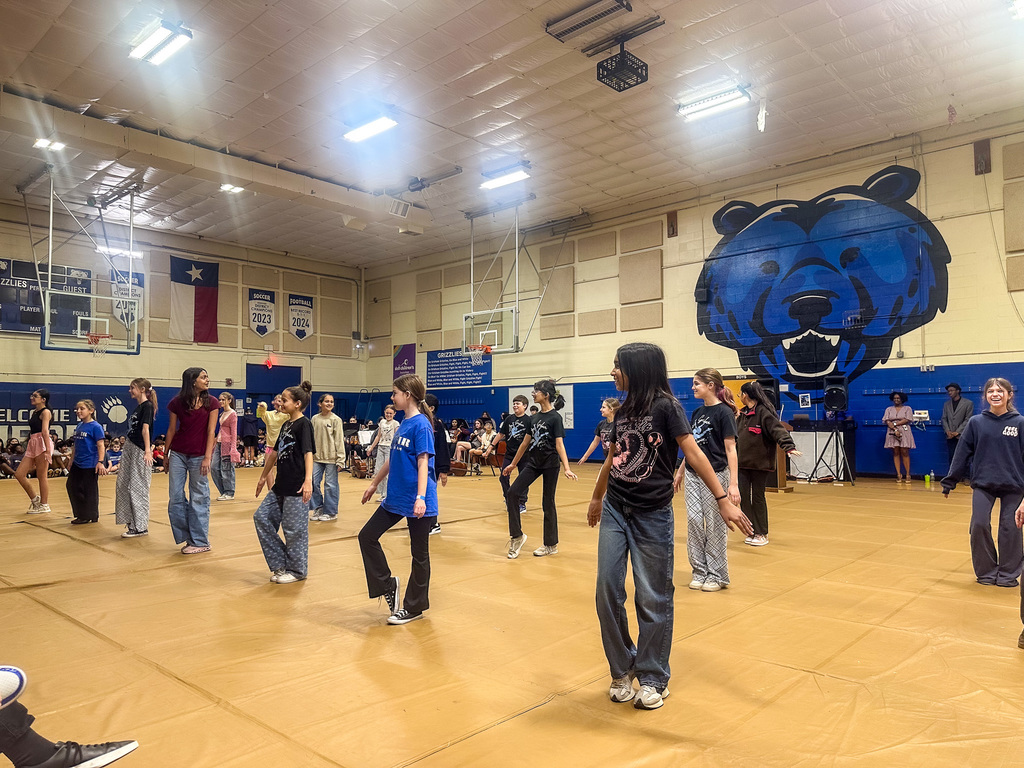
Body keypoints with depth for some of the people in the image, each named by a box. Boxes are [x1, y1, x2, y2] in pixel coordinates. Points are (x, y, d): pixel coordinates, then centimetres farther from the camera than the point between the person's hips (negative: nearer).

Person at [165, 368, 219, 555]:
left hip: (199, 456, -2)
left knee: (199, 499, 3)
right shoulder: (177, 402, 2)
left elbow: (210, 431, -6)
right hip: (178, 454, 3)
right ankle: (187, 536, 19)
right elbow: (172, 429, 8)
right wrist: (166, 455, 11)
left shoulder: (211, 403, -2)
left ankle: (200, 541, 11)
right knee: (175, 497, 4)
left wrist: (207, 457, -12)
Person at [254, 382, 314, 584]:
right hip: (281, 486, 9)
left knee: (294, 528, -1)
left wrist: (308, 480, -31)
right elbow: (275, 452, 23)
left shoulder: (303, 424, -10)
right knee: (261, 517, 8)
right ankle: (280, 564, 17)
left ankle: (297, 570, 15)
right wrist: (263, 477, 28)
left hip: (297, 488, -9)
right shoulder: (285, 425, 15)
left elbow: (308, 453, -21)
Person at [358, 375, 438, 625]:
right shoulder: (403, 423, 10)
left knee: (419, 553, 6)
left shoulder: (421, 425, -15)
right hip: (396, 498, 9)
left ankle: (415, 608, 19)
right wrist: (374, 484, 24)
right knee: (367, 536, 9)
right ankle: (387, 585, 21)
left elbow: (423, 463, -22)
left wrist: (421, 497, -30)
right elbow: (391, 458, 19)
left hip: (417, 503, -9)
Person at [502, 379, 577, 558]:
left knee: (548, 503, 2)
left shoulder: (555, 417, -12)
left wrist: (566, 468, -28)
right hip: (534, 462, 7)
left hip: (550, 464, -6)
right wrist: (513, 464, 18)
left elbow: (559, 444, -18)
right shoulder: (535, 418, 8)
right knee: (513, 493, -6)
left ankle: (551, 545, 17)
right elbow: (525, 442, 15)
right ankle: (517, 536, 5)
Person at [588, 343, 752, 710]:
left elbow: (693, 452, -15)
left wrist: (723, 500, -21)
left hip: (652, 515, -5)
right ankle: (622, 671, 22)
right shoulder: (622, 412, 10)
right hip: (615, 510, 6)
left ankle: (653, 679, 22)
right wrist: (597, 498, 32)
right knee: (608, 591, 4)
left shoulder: (665, 405, -9)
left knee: (652, 599, 4)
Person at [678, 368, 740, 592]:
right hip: (693, 475, 6)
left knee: (715, 525, 2)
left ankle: (717, 575, 16)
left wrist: (734, 483, -17)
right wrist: (680, 471, 20)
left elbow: (730, 449, -13)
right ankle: (700, 572, 17)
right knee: (693, 521, 5)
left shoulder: (724, 412, -10)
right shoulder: (697, 412, 10)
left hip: (715, 475, -6)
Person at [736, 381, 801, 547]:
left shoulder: (764, 412, -12)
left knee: (758, 497, 3)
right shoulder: (742, 414, 11)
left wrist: (789, 446, -37)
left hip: (760, 464, -6)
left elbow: (778, 430, -22)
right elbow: (735, 436, 25)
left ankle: (761, 534, 17)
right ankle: (751, 531, 16)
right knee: (744, 497, 3)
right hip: (744, 463, 6)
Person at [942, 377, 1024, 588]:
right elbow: (963, 453, 3)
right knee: (979, 526, -4)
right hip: (983, 485, 1)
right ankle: (986, 572, 14)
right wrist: (949, 482, 3)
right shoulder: (976, 422, 1)